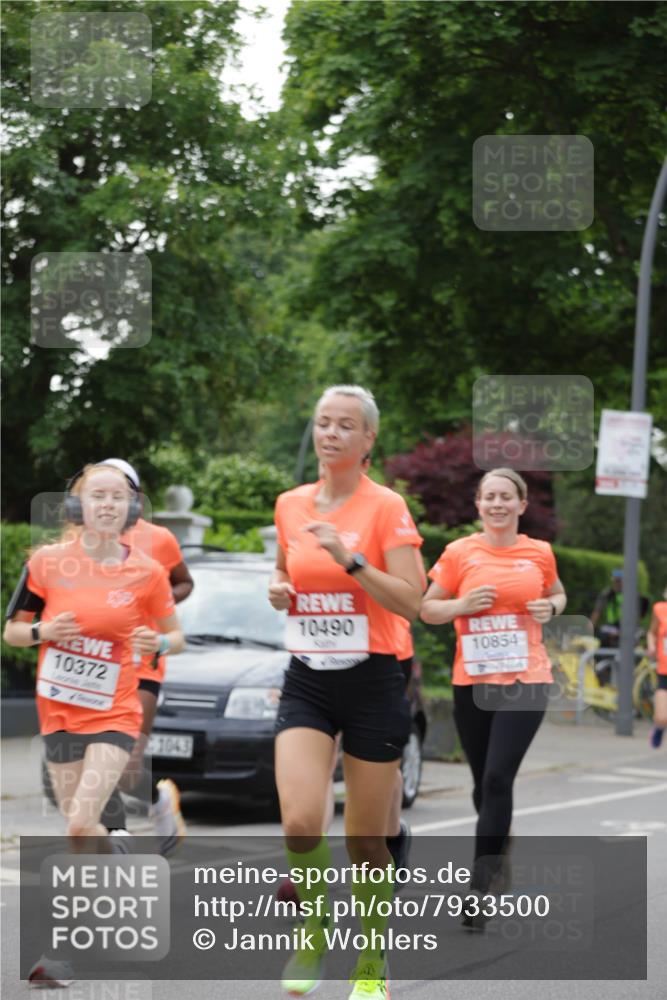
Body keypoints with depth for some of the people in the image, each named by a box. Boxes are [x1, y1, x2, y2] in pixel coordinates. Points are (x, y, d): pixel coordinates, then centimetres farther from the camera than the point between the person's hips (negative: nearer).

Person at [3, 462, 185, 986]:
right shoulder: (48, 561, -2)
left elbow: (176, 636, 8)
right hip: (57, 712, 3)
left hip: (113, 715, -3)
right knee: (83, 830, 7)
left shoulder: (146, 572, -5)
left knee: (81, 824, -16)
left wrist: (158, 643, -15)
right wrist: (44, 632, -15)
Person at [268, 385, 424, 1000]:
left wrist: (349, 559, -25)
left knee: (367, 841, 3)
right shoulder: (290, 505, 7)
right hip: (307, 682, 3)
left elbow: (410, 602, -15)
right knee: (300, 822, -17)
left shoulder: (386, 508, -7)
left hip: (372, 681, -3)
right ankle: (314, 931, 9)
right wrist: (278, 589, 3)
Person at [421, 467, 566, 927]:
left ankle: (479, 889, -13)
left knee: (498, 778, -13)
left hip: (525, 681, -1)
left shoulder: (539, 553, 4)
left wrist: (551, 607, 0)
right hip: (472, 682, 1)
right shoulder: (460, 553, 1)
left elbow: (558, 594, 23)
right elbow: (427, 608, 7)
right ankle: (497, 855, 39)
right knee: (484, 782, 11)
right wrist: (461, 606, -12)